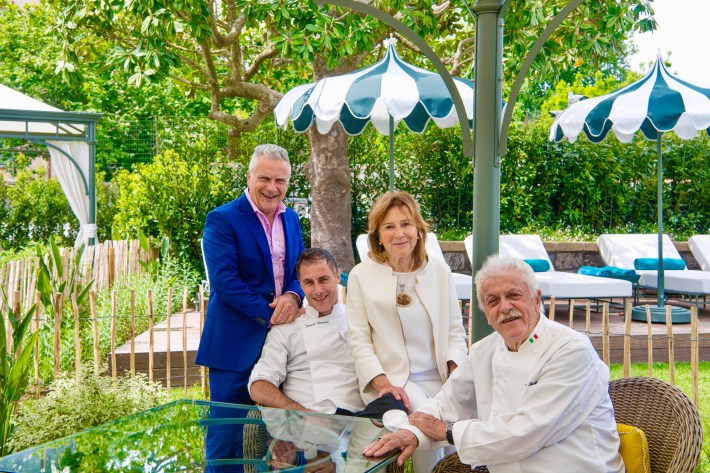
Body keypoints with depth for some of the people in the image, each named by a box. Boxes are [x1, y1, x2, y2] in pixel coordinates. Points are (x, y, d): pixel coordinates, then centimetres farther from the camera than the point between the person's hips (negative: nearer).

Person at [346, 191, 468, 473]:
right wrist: (382, 382, -13)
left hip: (439, 378, 3)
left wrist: (456, 372, -4)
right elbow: (359, 339, -1)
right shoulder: (362, 275, 1)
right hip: (393, 381, -2)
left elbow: (455, 330, 12)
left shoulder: (439, 270, 8)